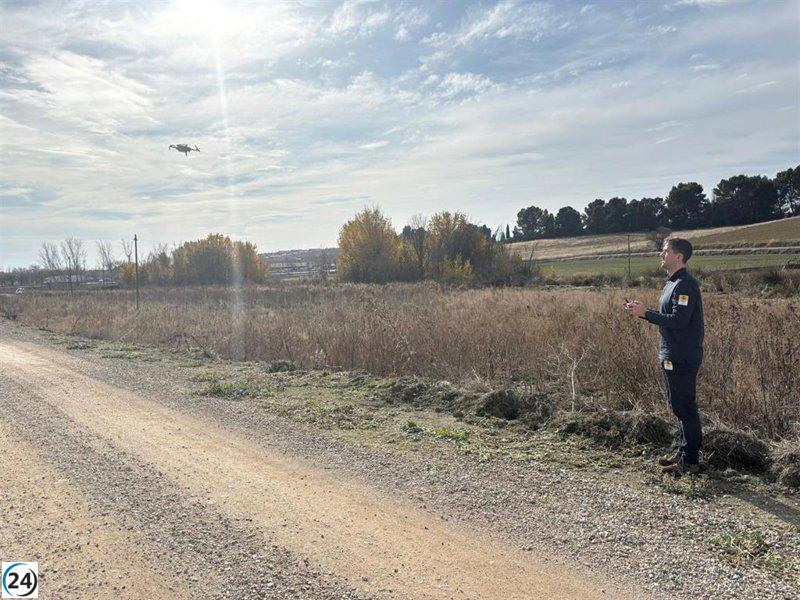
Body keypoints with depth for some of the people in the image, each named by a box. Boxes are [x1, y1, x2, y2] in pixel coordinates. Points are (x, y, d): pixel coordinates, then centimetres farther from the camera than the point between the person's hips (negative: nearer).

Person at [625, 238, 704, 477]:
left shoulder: (685, 284, -17)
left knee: (685, 408, -2)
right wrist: (642, 311, 4)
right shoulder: (673, 283, 15)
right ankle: (682, 451, 29)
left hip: (682, 359, -10)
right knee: (679, 406, 17)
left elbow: (678, 320, -25)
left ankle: (691, 461, 7)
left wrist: (645, 313, -19)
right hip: (672, 356, 10)